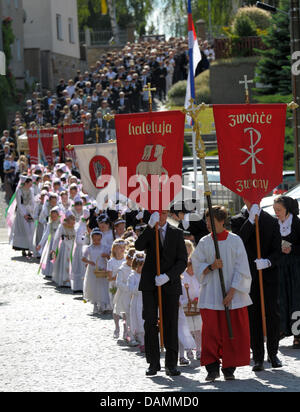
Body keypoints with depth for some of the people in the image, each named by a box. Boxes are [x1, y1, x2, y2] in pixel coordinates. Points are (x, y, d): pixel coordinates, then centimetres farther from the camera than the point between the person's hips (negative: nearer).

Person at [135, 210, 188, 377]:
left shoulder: (177, 233, 7)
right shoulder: (148, 231, 7)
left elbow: (183, 261, 1)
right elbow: (139, 246, -15)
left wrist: (167, 276, -14)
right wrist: (151, 226, -24)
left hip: (170, 284, 0)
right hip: (150, 284, 0)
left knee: (171, 324, -1)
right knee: (150, 324, -1)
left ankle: (171, 364, 5)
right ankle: (153, 363, 5)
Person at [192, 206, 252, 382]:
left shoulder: (235, 240, -1)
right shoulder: (204, 243, 5)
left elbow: (241, 269, -3)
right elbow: (198, 268, 6)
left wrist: (231, 292, -11)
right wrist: (211, 267, -15)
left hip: (233, 296, -1)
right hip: (211, 295, 1)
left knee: (233, 333, -1)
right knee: (211, 332, -6)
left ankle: (229, 368, 9)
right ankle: (212, 369, -1)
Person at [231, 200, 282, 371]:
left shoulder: (272, 221, 7)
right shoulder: (238, 221, 5)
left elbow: (277, 250, 2)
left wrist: (268, 261, -19)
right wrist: (251, 220, -19)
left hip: (269, 274, 1)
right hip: (249, 277, -1)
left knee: (273, 315, -1)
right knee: (253, 317, 1)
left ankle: (273, 353, 12)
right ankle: (258, 357, 5)